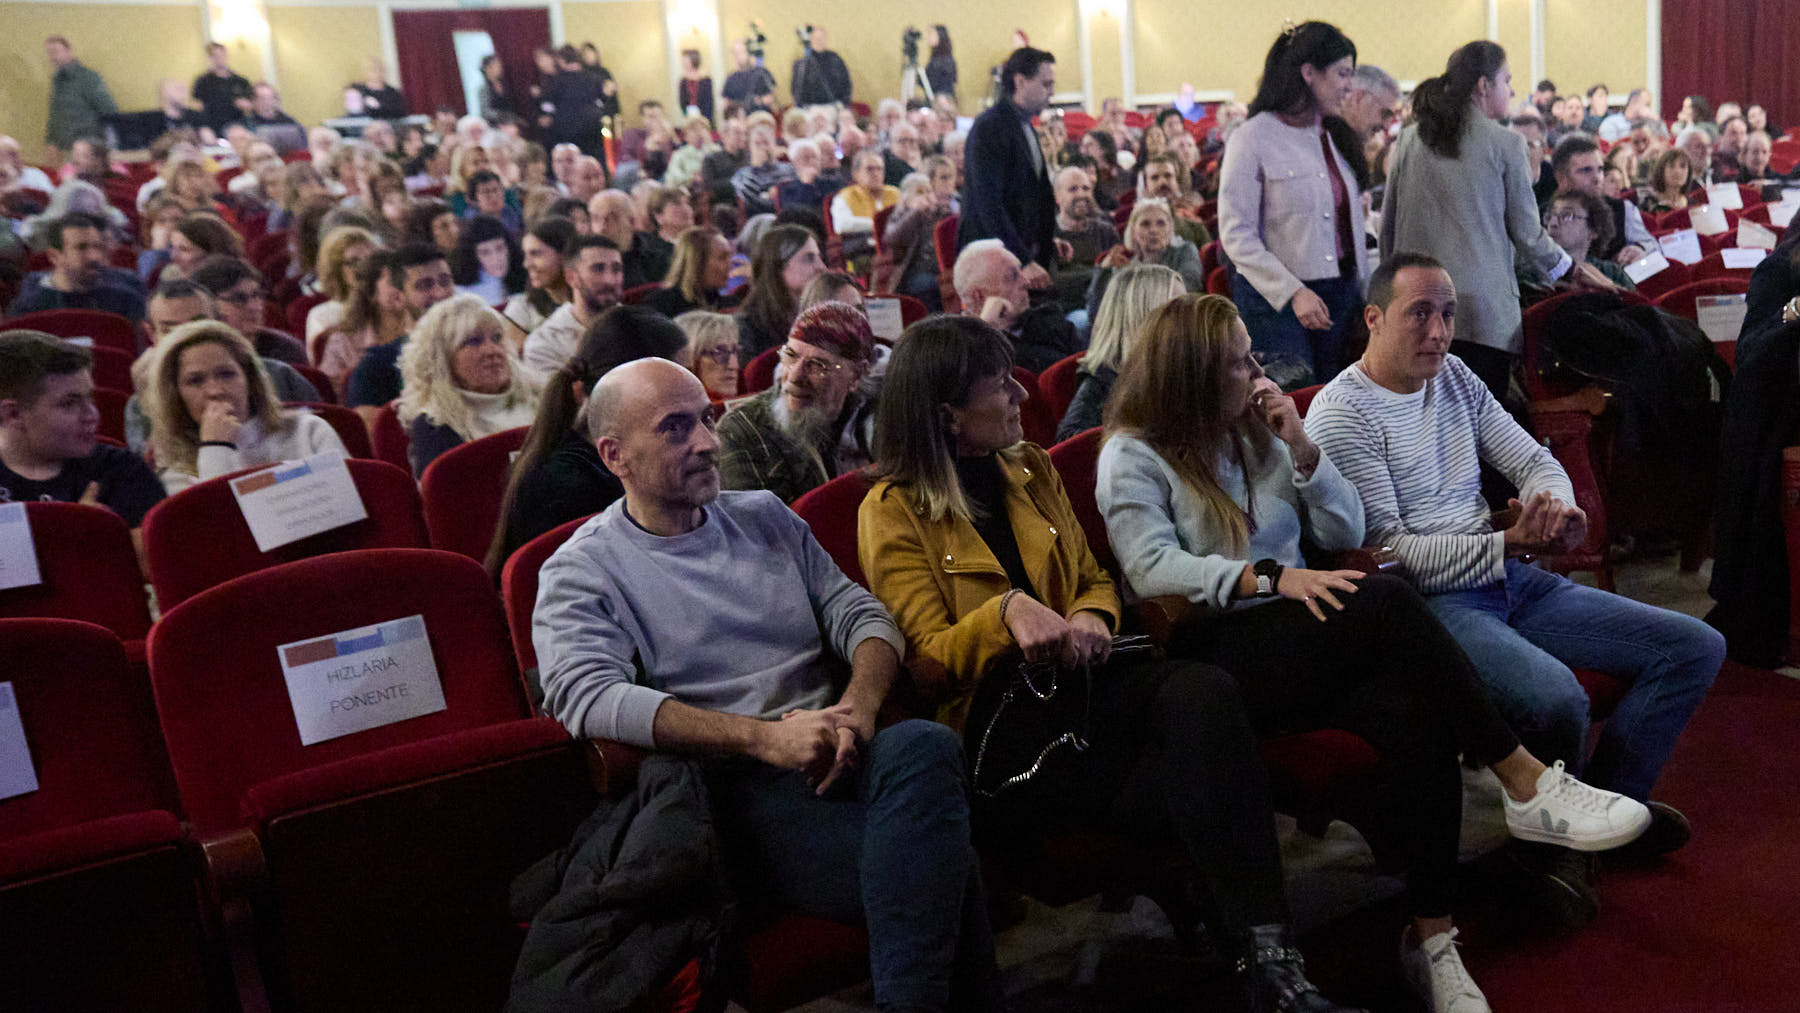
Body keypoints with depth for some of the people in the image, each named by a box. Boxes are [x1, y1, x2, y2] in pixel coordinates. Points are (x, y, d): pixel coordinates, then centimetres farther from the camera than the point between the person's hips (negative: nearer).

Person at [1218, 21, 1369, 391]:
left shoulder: (1336, 137, 14)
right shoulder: (1254, 138, -8)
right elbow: (1236, 236, -13)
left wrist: (1365, 290, 15)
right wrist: (1292, 292, -20)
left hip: (1341, 296, 7)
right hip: (1276, 302, -6)